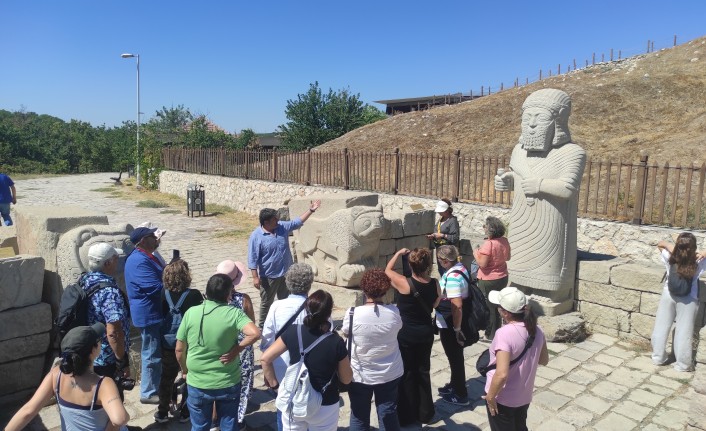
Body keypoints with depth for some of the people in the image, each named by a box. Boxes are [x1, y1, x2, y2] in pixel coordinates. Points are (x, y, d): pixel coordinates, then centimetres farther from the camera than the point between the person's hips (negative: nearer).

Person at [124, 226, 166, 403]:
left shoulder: (145, 256, 10)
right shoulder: (139, 261, -23)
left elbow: (160, 276, 20)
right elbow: (157, 287, -26)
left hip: (154, 312, 11)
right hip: (149, 314, -10)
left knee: (157, 352, 21)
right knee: (152, 354, 1)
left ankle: (157, 384, 36)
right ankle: (148, 393, 15)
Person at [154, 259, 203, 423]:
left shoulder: (163, 294, -12)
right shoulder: (194, 295, -21)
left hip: (168, 345, 3)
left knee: (166, 378, 20)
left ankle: (162, 413, 31)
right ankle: (184, 413, 26)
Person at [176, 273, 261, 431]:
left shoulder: (191, 313, -10)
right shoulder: (234, 313, -16)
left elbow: (179, 349, -4)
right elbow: (255, 333, -32)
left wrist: (185, 370, 13)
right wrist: (236, 349, -16)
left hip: (197, 384, 2)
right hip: (228, 384, -1)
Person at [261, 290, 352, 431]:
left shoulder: (293, 332, -14)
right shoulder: (336, 342, -20)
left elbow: (265, 359, -8)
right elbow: (346, 379, -7)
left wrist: (273, 382, 5)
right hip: (324, 406, -2)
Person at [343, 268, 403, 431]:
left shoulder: (353, 314, -21)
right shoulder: (394, 312, -15)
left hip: (360, 375, -2)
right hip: (390, 374, 2)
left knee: (359, 417, 17)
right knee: (389, 415, 18)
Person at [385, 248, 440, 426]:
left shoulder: (404, 283, -23)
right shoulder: (435, 284, -11)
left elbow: (388, 270, -4)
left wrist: (399, 253, 7)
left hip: (406, 335, -4)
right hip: (426, 333, 4)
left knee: (407, 373, 12)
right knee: (423, 371, 19)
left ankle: (407, 416, 24)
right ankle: (425, 413, 32)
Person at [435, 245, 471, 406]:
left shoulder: (452, 277, -28)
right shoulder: (460, 267, 2)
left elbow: (457, 306, -30)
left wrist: (457, 329, -22)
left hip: (449, 325, -9)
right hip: (452, 324, 9)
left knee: (455, 358, 7)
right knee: (455, 356, 24)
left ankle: (461, 395, 23)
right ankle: (455, 385, 42)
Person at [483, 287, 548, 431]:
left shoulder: (504, 333, -29)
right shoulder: (536, 330, -7)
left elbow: (502, 374, -33)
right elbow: (544, 360, 9)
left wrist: (490, 396, -19)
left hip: (502, 398, -6)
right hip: (524, 396, 6)